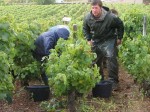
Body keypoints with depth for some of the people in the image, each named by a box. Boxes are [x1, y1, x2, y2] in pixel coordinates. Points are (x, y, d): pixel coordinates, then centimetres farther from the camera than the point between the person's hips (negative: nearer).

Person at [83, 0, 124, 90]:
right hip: (96, 41, 4)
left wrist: (120, 38, 0)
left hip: (109, 40, -4)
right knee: (95, 61, 9)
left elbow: (120, 25, -3)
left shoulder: (110, 17, -22)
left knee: (111, 57, -21)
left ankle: (113, 81, -12)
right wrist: (88, 39, 5)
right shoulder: (88, 18, -10)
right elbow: (85, 29, 12)